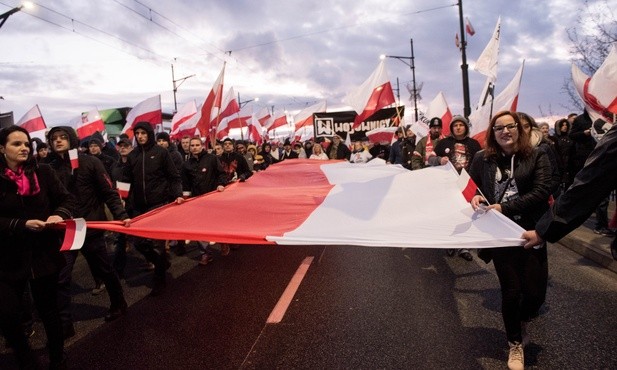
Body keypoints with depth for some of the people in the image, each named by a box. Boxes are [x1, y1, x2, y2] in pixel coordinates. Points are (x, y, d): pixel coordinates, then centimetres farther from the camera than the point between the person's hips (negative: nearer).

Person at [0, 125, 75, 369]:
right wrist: (23, 224, -21)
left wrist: (60, 214, -19)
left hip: (44, 253, 0)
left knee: (48, 309, 11)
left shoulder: (43, 172, -2)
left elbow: (67, 199, 1)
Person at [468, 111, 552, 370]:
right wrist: (475, 197, -10)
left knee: (535, 292, 1)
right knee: (511, 290, 4)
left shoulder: (536, 157, -1)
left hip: (530, 233, 0)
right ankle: (515, 345, 28)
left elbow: (541, 192, -11)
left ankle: (521, 322, 39)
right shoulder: (482, 159, 3)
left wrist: (505, 207, -20)